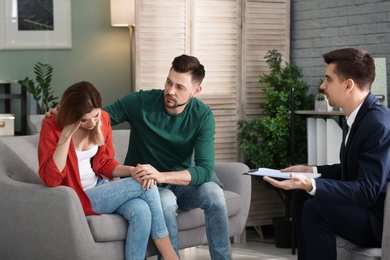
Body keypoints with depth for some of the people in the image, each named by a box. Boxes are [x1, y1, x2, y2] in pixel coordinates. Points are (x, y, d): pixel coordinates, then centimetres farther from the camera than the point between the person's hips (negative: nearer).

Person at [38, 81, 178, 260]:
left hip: (99, 186, 6)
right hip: (77, 198, -6)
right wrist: (66, 135, -31)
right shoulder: (52, 127, -18)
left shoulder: (102, 119, -2)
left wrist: (133, 170, -12)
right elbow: (51, 179, -26)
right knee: (144, 187, -19)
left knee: (141, 211, -26)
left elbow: (105, 163, 8)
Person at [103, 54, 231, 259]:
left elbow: (205, 169, -22)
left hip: (180, 183, 2)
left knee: (213, 192, -29)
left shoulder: (203, 116, -12)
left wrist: (162, 176, -38)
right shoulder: (141, 102, -15)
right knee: (165, 200, -36)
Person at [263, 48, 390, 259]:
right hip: (365, 204, 10)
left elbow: (367, 191, -28)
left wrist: (311, 185, -36)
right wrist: (311, 171, 9)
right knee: (302, 197, 9)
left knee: (316, 208, -23)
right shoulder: (357, 116, 6)